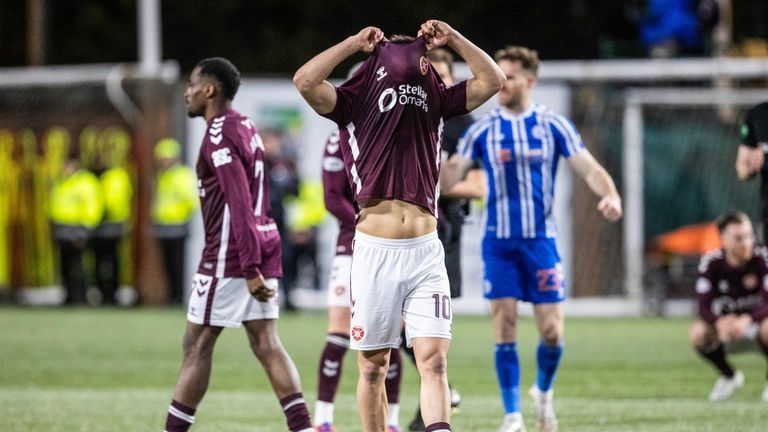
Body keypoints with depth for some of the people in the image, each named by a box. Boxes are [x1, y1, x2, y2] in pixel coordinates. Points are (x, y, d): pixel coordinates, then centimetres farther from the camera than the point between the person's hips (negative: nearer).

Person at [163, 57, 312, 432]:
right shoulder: (246, 128, 16)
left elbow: (240, 204, -21)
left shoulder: (219, 136, -13)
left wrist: (250, 268, -24)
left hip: (230, 254, -9)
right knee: (267, 344, 3)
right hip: (264, 244, 9)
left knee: (197, 346, -1)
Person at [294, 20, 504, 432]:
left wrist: (452, 38, 7)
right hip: (374, 253, -2)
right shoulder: (354, 104, 5)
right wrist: (355, 42, -1)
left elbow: (491, 80, 13)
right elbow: (305, 81, -9)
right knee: (372, 366, 6)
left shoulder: (436, 102, 15)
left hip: (425, 252, 2)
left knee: (433, 359, -11)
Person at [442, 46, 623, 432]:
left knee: (551, 332, -4)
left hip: (541, 241, -1)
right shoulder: (483, 130, 3)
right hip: (499, 242, 1)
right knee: (505, 327, -6)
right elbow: (448, 177, -1)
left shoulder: (553, 125, 0)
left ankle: (543, 392, 25)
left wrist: (610, 194, -23)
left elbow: (589, 168, -4)